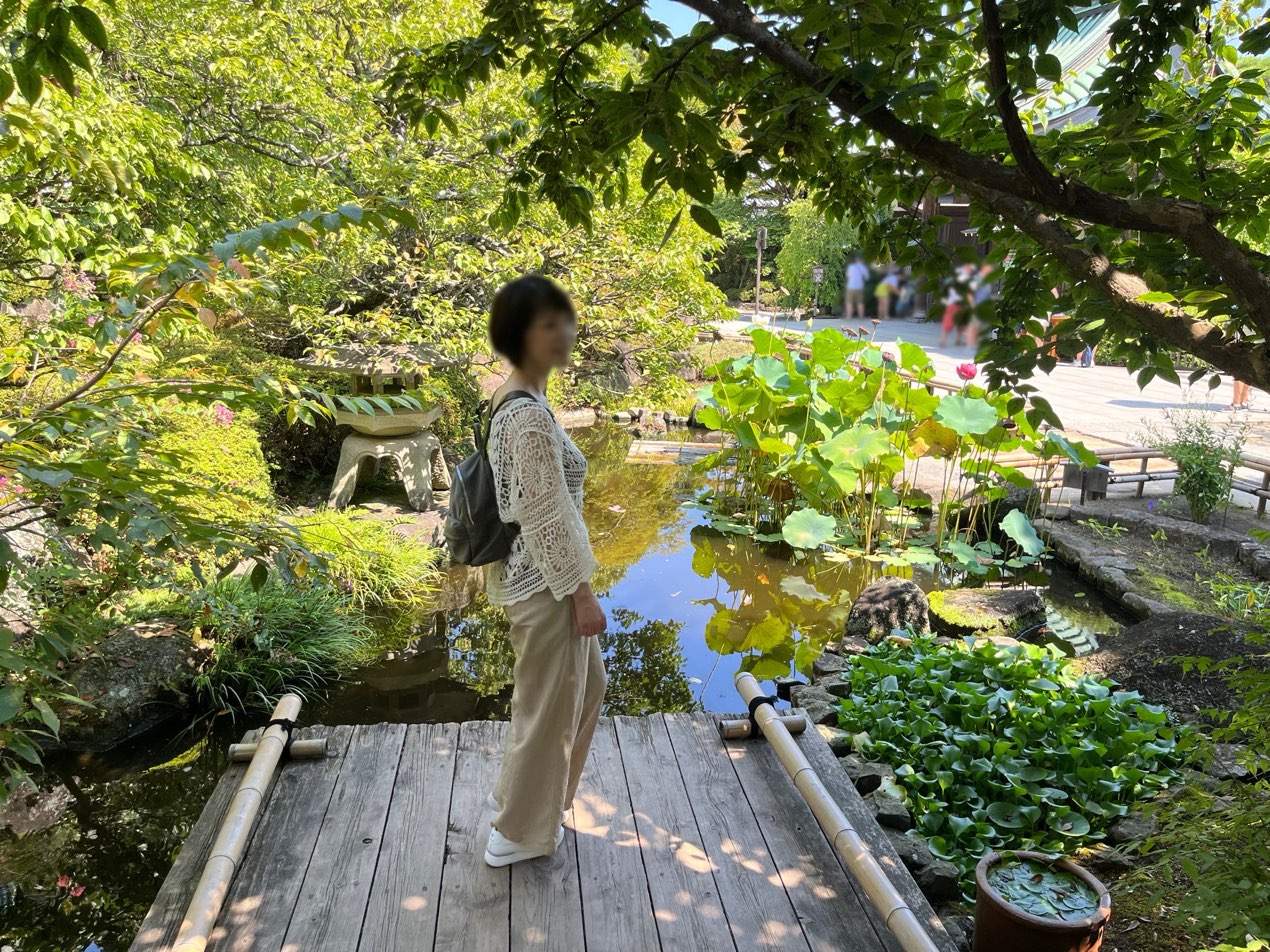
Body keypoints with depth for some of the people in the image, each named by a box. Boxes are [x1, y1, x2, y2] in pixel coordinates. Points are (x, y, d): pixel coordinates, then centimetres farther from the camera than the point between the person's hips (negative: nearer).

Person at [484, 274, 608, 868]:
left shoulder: (511, 400, 6)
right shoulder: (532, 416, -25)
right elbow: (550, 519, -23)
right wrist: (584, 595, -15)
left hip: (528, 574, 10)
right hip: (547, 584, -10)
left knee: (586, 685, 26)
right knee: (547, 706, 9)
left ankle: (516, 792, 41)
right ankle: (519, 832, 30)